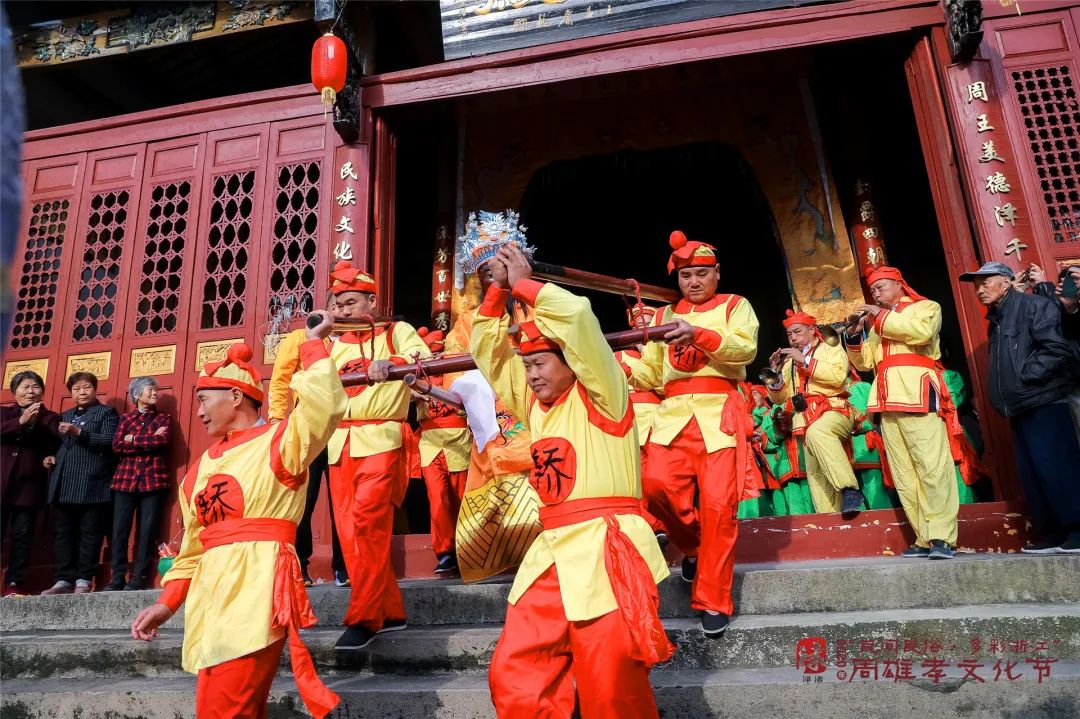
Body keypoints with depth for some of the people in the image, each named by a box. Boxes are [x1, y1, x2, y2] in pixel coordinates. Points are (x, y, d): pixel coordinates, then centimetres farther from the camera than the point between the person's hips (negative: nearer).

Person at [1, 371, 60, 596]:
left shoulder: (50, 418, 10)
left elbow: (54, 446, -3)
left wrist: (35, 424, -14)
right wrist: (20, 422, -15)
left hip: (29, 484, -1)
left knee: (22, 535, 1)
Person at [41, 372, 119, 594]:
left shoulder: (106, 412, 4)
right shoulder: (65, 416, 25)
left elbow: (110, 441, -11)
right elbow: (59, 445, 29)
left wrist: (78, 432, -19)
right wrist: (51, 457, 9)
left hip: (92, 484, -6)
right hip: (64, 485, 6)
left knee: (90, 534, -3)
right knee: (64, 534, 6)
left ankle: (84, 581, 0)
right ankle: (64, 580, 11)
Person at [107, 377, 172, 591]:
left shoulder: (163, 418, 12)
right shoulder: (125, 418, 15)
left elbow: (164, 439, -9)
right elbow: (116, 445, -1)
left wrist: (133, 440, -3)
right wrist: (150, 441, -7)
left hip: (154, 480, -1)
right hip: (125, 479, 1)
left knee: (148, 530, -4)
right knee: (119, 529, -3)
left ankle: (139, 578, 1)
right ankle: (118, 577, 4)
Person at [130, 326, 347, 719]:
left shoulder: (278, 441, -2)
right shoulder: (203, 464, 19)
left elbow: (323, 402, -21)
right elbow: (193, 543, 22)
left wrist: (313, 343, -9)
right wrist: (167, 602, 15)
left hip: (257, 583, -7)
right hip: (213, 590, 7)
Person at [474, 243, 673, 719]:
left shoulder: (601, 394, -1)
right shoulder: (536, 402, 18)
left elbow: (576, 315, -14)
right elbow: (487, 347, 22)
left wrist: (524, 283, 0)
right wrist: (499, 288, 12)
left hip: (604, 550, -6)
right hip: (550, 554, 7)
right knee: (514, 681, 1)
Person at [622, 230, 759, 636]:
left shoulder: (735, 306, 11)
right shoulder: (664, 316, 22)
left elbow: (746, 348, -10)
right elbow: (651, 373, 17)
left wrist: (698, 334, -26)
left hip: (720, 413, -3)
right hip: (673, 414, 3)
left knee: (718, 504, -8)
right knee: (657, 484, -18)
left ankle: (713, 600, 5)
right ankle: (692, 544, 13)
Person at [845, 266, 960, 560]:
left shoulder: (925, 307, 13)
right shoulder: (877, 323, 30)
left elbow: (922, 332, -10)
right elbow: (864, 362, 21)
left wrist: (882, 316, -4)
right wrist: (855, 335, 6)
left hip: (918, 396, -6)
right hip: (888, 403, 6)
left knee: (932, 467, -14)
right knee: (904, 475, 0)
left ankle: (941, 537, -15)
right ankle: (925, 539, 2)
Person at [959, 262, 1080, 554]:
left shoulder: (1033, 305, -4)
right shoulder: (996, 320, 21)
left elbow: (1056, 349, -15)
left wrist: (1024, 378, -14)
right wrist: (1003, 398, 11)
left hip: (1043, 403, -9)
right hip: (1020, 408, 9)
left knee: (1055, 469, -10)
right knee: (1032, 475, 8)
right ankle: (1051, 535, 13)